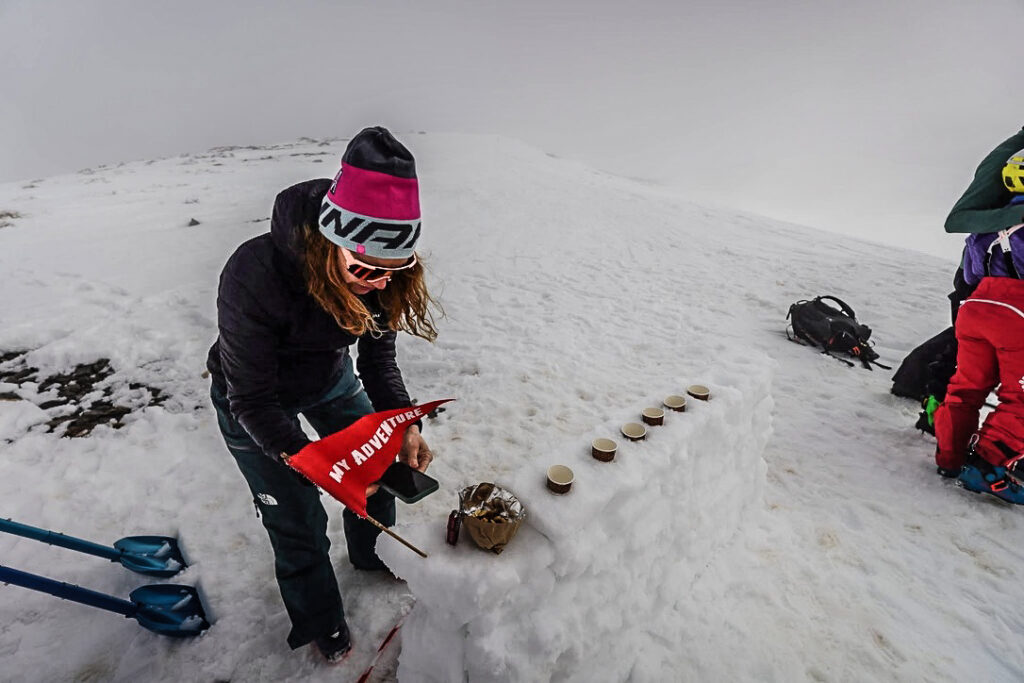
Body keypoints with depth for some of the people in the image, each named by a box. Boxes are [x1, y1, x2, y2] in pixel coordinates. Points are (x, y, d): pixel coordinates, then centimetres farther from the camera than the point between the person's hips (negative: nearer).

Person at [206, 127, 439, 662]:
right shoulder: (254, 277, -40)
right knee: (297, 522, 5)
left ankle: (372, 558, 48)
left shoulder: (375, 269, -25)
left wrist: (405, 426, -23)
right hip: (252, 402, -4)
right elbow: (253, 401, -29)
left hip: (330, 379, 5)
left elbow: (378, 358, -12)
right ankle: (321, 624, 36)